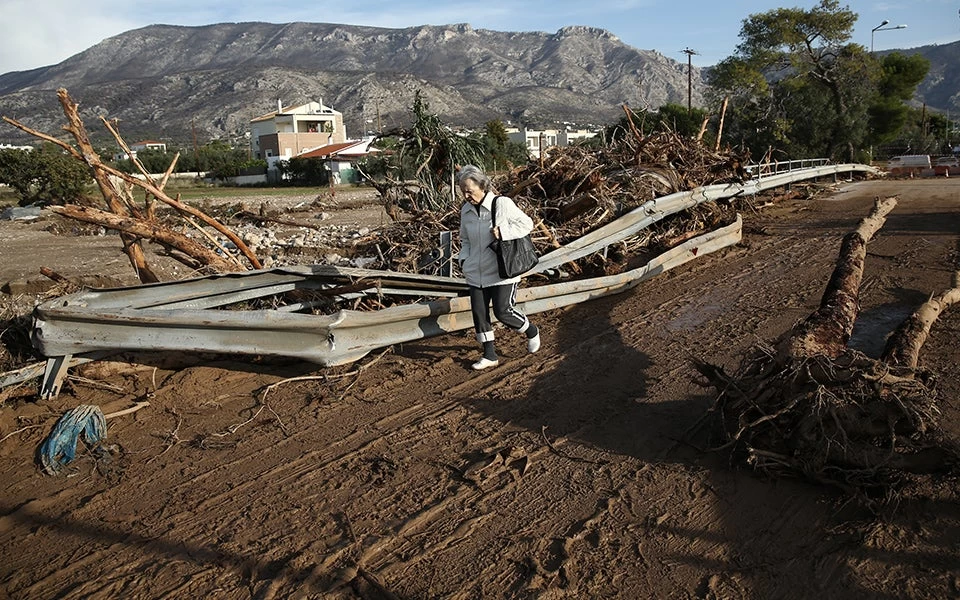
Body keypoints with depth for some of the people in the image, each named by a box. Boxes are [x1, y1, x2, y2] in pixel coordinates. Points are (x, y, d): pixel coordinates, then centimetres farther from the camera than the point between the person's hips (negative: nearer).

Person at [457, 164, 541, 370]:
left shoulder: (502, 204, -11)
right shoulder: (466, 210, 6)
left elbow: (526, 223, -8)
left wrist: (503, 231, -21)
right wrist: (463, 259, 3)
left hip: (503, 272, -6)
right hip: (476, 273, 6)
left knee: (503, 311, -6)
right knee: (479, 313, 3)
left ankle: (531, 331, 25)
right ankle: (489, 356, 17)